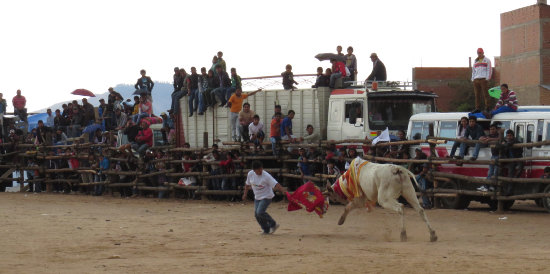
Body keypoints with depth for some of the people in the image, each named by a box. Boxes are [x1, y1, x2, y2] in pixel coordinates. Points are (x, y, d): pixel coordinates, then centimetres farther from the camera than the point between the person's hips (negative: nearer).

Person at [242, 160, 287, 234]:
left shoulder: (266, 176, -21)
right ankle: (266, 230, 20)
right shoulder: (250, 174, -6)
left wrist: (282, 189, -44)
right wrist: (245, 194, 17)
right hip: (257, 197, 7)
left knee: (260, 212, -21)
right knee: (256, 214, 4)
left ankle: (273, 224, -2)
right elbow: (247, 184, 12)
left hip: (266, 197, -7)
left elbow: (275, 184, -29)